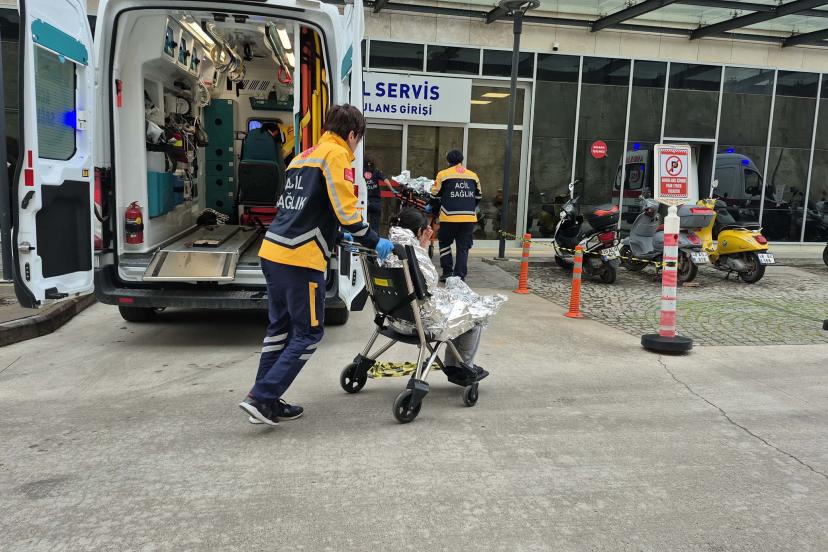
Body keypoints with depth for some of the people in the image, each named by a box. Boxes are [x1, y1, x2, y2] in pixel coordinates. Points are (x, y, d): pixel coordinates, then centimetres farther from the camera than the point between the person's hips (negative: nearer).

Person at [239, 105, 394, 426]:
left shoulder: (303, 157, 22)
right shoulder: (336, 154, -4)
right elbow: (345, 209, -13)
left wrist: (335, 236, 31)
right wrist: (372, 242, -2)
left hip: (273, 251, 9)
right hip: (300, 258, -9)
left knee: (280, 327, 17)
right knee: (309, 333, 3)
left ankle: (265, 402, 23)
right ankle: (262, 398, 0)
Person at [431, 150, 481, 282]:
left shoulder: (443, 174, 1)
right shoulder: (473, 176, 12)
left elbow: (436, 195, 4)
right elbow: (478, 196, 19)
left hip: (449, 217, -2)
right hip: (469, 218, 3)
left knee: (445, 243, 16)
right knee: (463, 248, 7)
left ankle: (447, 272, 10)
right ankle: (460, 276, 5)